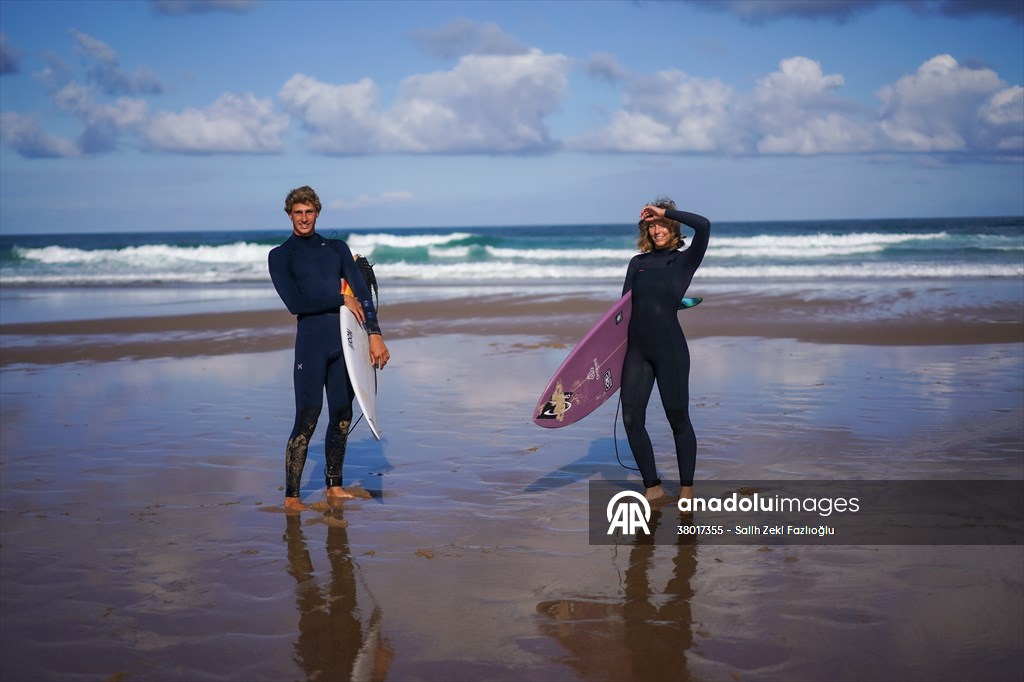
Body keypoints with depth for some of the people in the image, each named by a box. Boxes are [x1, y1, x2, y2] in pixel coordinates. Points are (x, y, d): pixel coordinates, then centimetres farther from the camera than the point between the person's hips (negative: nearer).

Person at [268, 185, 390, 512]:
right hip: (311, 343, -4)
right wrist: (342, 300, -7)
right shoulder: (280, 256, 4)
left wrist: (374, 334, -4)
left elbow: (361, 291, 6)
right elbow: (294, 303, -9)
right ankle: (291, 495, -4)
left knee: (342, 417, 8)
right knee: (307, 420, -9)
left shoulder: (337, 248, 15)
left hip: (344, 341, 4)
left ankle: (334, 487, 19)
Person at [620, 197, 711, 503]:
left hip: (669, 348, -4)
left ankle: (686, 487, 15)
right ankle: (652, 486, 14)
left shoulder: (684, 261, 2)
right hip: (636, 350, 4)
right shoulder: (638, 263, 13)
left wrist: (665, 213, -6)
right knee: (631, 418, 1)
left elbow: (703, 226, -14)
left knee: (678, 418, 1)